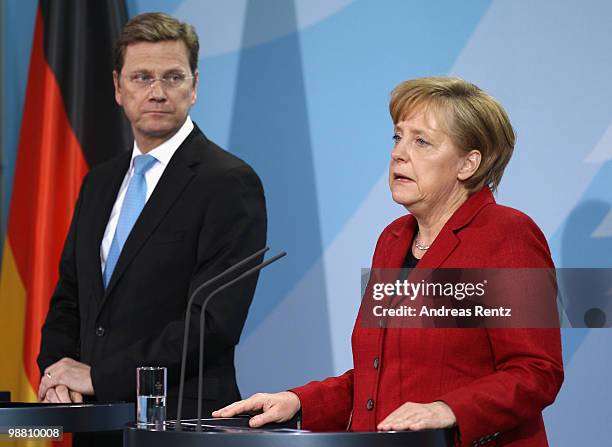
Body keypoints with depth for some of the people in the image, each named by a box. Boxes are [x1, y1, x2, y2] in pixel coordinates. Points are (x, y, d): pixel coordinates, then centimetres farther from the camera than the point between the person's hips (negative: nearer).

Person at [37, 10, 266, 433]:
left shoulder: (230, 183, -10)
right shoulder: (100, 184, 14)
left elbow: (214, 321, -18)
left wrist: (98, 376, -15)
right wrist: (57, 373, -3)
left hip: (180, 418, -6)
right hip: (95, 421, 6)